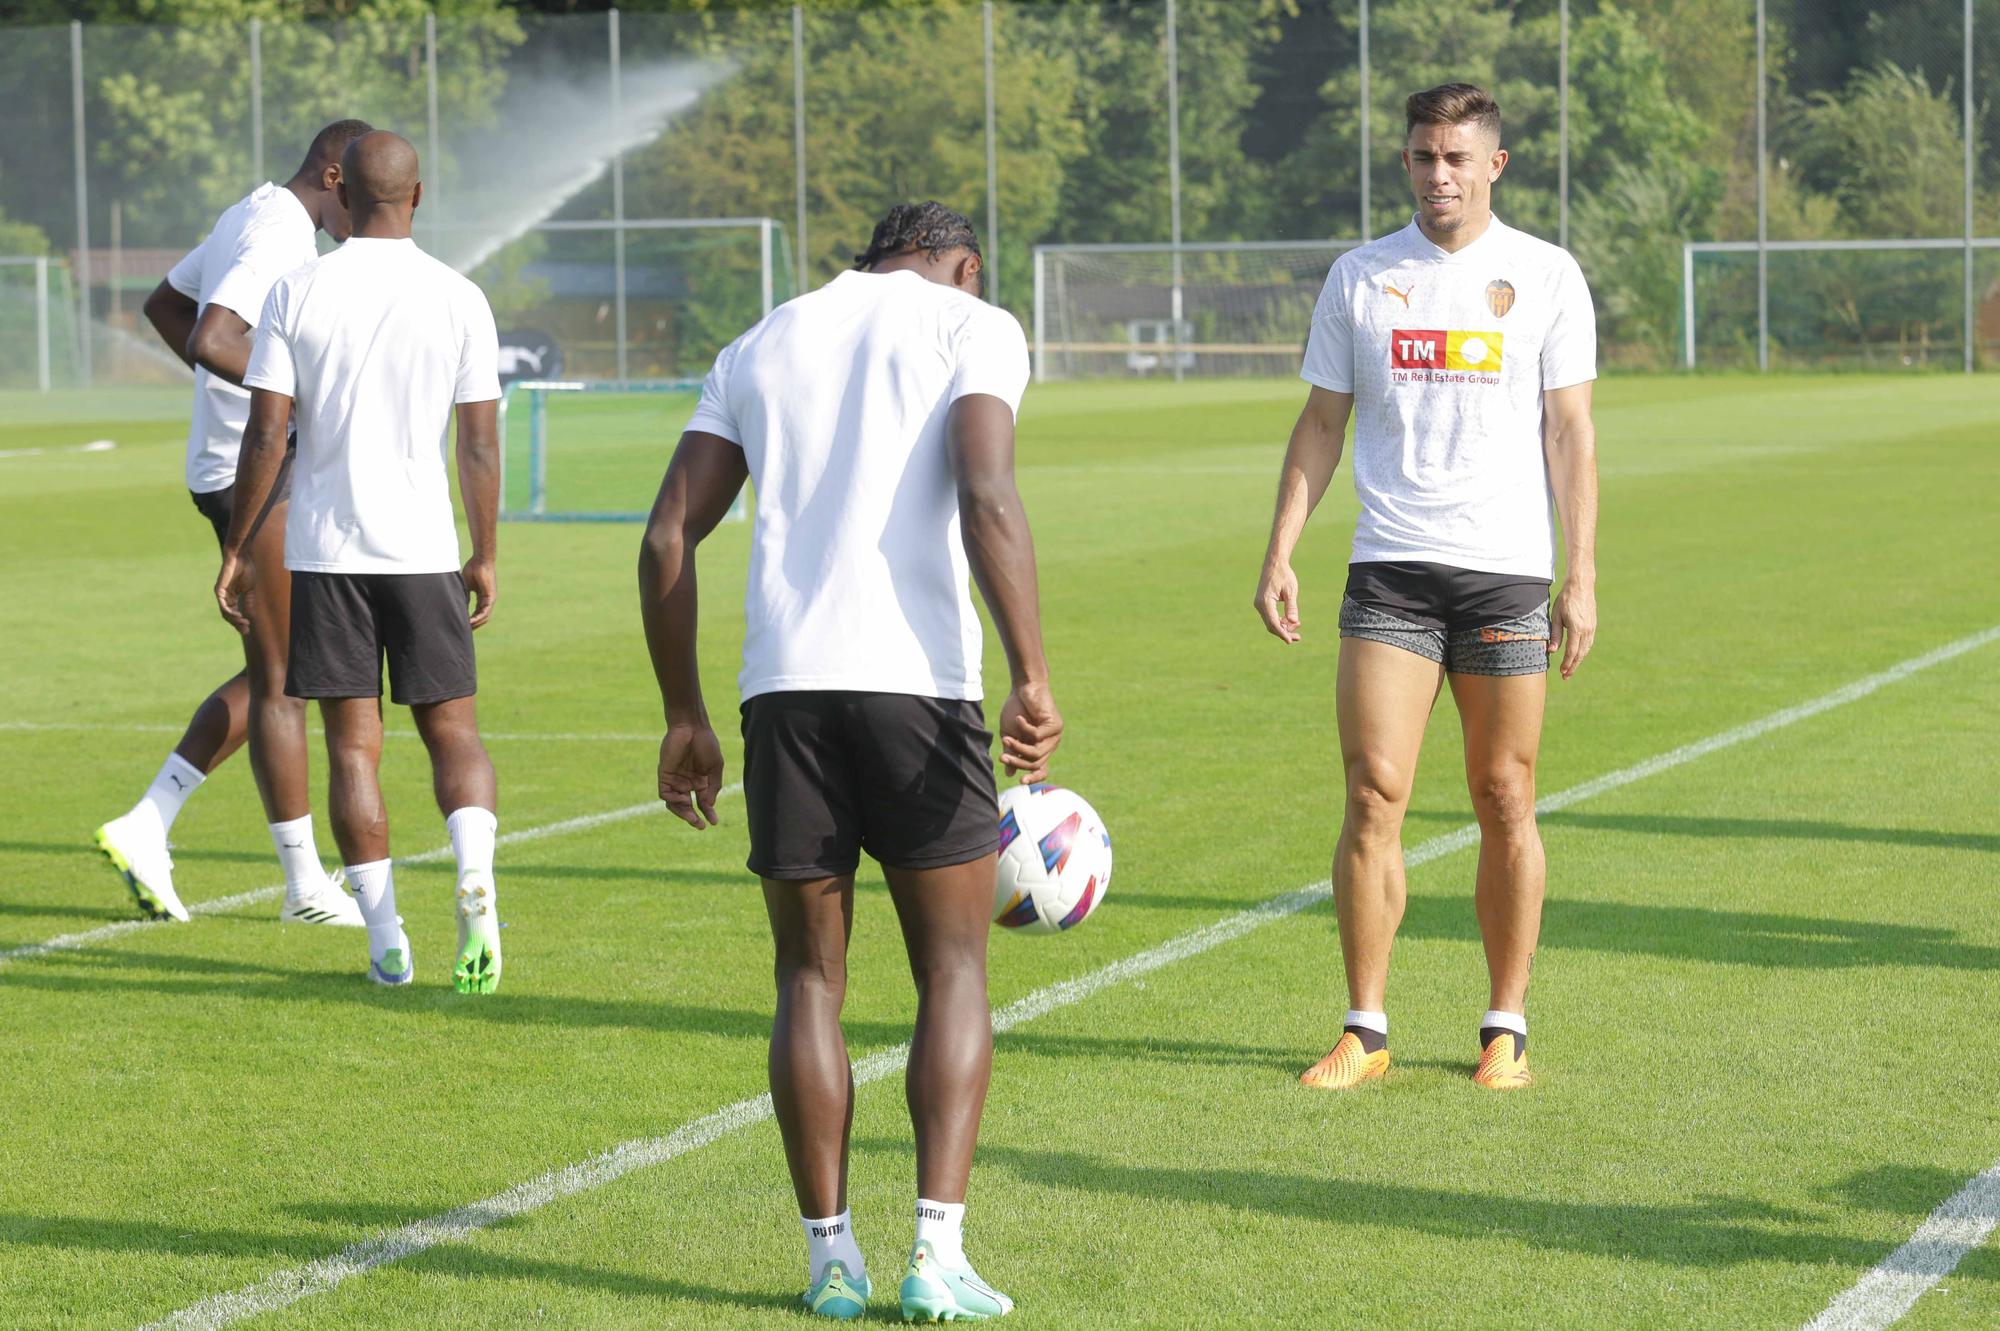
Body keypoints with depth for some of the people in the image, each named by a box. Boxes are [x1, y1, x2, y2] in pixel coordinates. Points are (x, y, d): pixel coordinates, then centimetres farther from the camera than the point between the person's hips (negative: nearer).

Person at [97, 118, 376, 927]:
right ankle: (306, 886, 5)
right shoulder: (282, 238, -17)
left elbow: (164, 304, 27)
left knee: (273, 674, 14)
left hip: (225, 466, 10)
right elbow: (212, 340, -30)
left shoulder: (249, 216, 14)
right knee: (279, 681, -2)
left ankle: (144, 829, 11)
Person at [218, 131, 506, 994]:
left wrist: (235, 551, 4)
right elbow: (481, 446, 0)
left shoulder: (299, 293, -3)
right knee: (452, 729, 9)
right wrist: (485, 558, 12)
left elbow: (265, 436, -5)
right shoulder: (458, 299, -1)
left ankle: (386, 940, 1)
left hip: (325, 551, 0)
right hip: (423, 549, 0)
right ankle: (474, 870, -19)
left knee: (353, 744, 5)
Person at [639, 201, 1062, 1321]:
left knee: (810, 979, 12)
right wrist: (1034, 679, -13)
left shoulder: (761, 346, 22)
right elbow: (988, 500, -10)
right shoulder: (974, 327, 9)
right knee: (954, 974, 8)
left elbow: (668, 538, 14)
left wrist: (685, 715, 19)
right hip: (919, 680, -3)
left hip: (783, 684, 3)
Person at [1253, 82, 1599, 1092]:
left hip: (1507, 571, -1)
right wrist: (1279, 554, 2)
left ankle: (1506, 1028, 13)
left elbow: (1570, 432, 5)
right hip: (1391, 568, 1)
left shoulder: (1545, 276, 4)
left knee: (1504, 803, 3)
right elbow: (1321, 424, 12)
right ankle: (1364, 1031, 0)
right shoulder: (1360, 277, 8)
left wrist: (1582, 579, -1)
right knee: (1374, 792, -7)